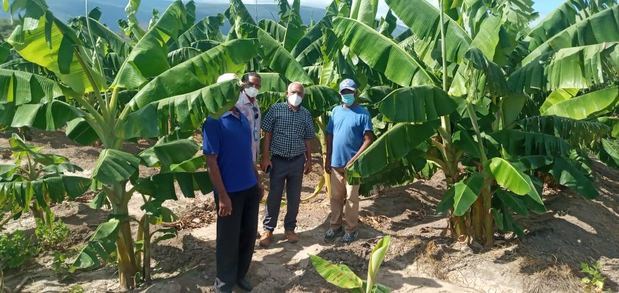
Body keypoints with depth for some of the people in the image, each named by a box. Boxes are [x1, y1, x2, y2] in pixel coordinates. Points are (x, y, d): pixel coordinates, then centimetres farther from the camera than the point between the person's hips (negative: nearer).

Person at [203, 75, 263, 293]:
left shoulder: (243, 118, 7)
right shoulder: (213, 121, -15)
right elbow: (211, 161, -16)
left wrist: (258, 181, 16)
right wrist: (222, 196, -18)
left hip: (250, 188, 7)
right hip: (231, 191, -7)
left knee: (249, 235, 17)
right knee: (228, 239, 8)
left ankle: (240, 275, 37)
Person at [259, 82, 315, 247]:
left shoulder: (306, 114, 5)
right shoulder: (276, 109, -4)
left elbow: (307, 139, 11)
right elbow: (267, 134, -3)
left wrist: (309, 160, 10)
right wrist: (265, 157, -8)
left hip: (297, 161, 3)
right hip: (278, 160, -2)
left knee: (294, 197, 10)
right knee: (274, 196, 5)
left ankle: (290, 229, 25)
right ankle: (268, 230, 17)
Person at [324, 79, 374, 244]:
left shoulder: (362, 113, -8)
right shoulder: (335, 111, 7)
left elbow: (368, 139, -12)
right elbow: (329, 136, 11)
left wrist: (354, 160, -18)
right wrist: (327, 159, 8)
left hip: (352, 164, -4)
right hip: (335, 163, 4)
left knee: (351, 198, 5)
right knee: (336, 197, 13)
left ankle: (350, 229, 18)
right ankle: (335, 226, 27)